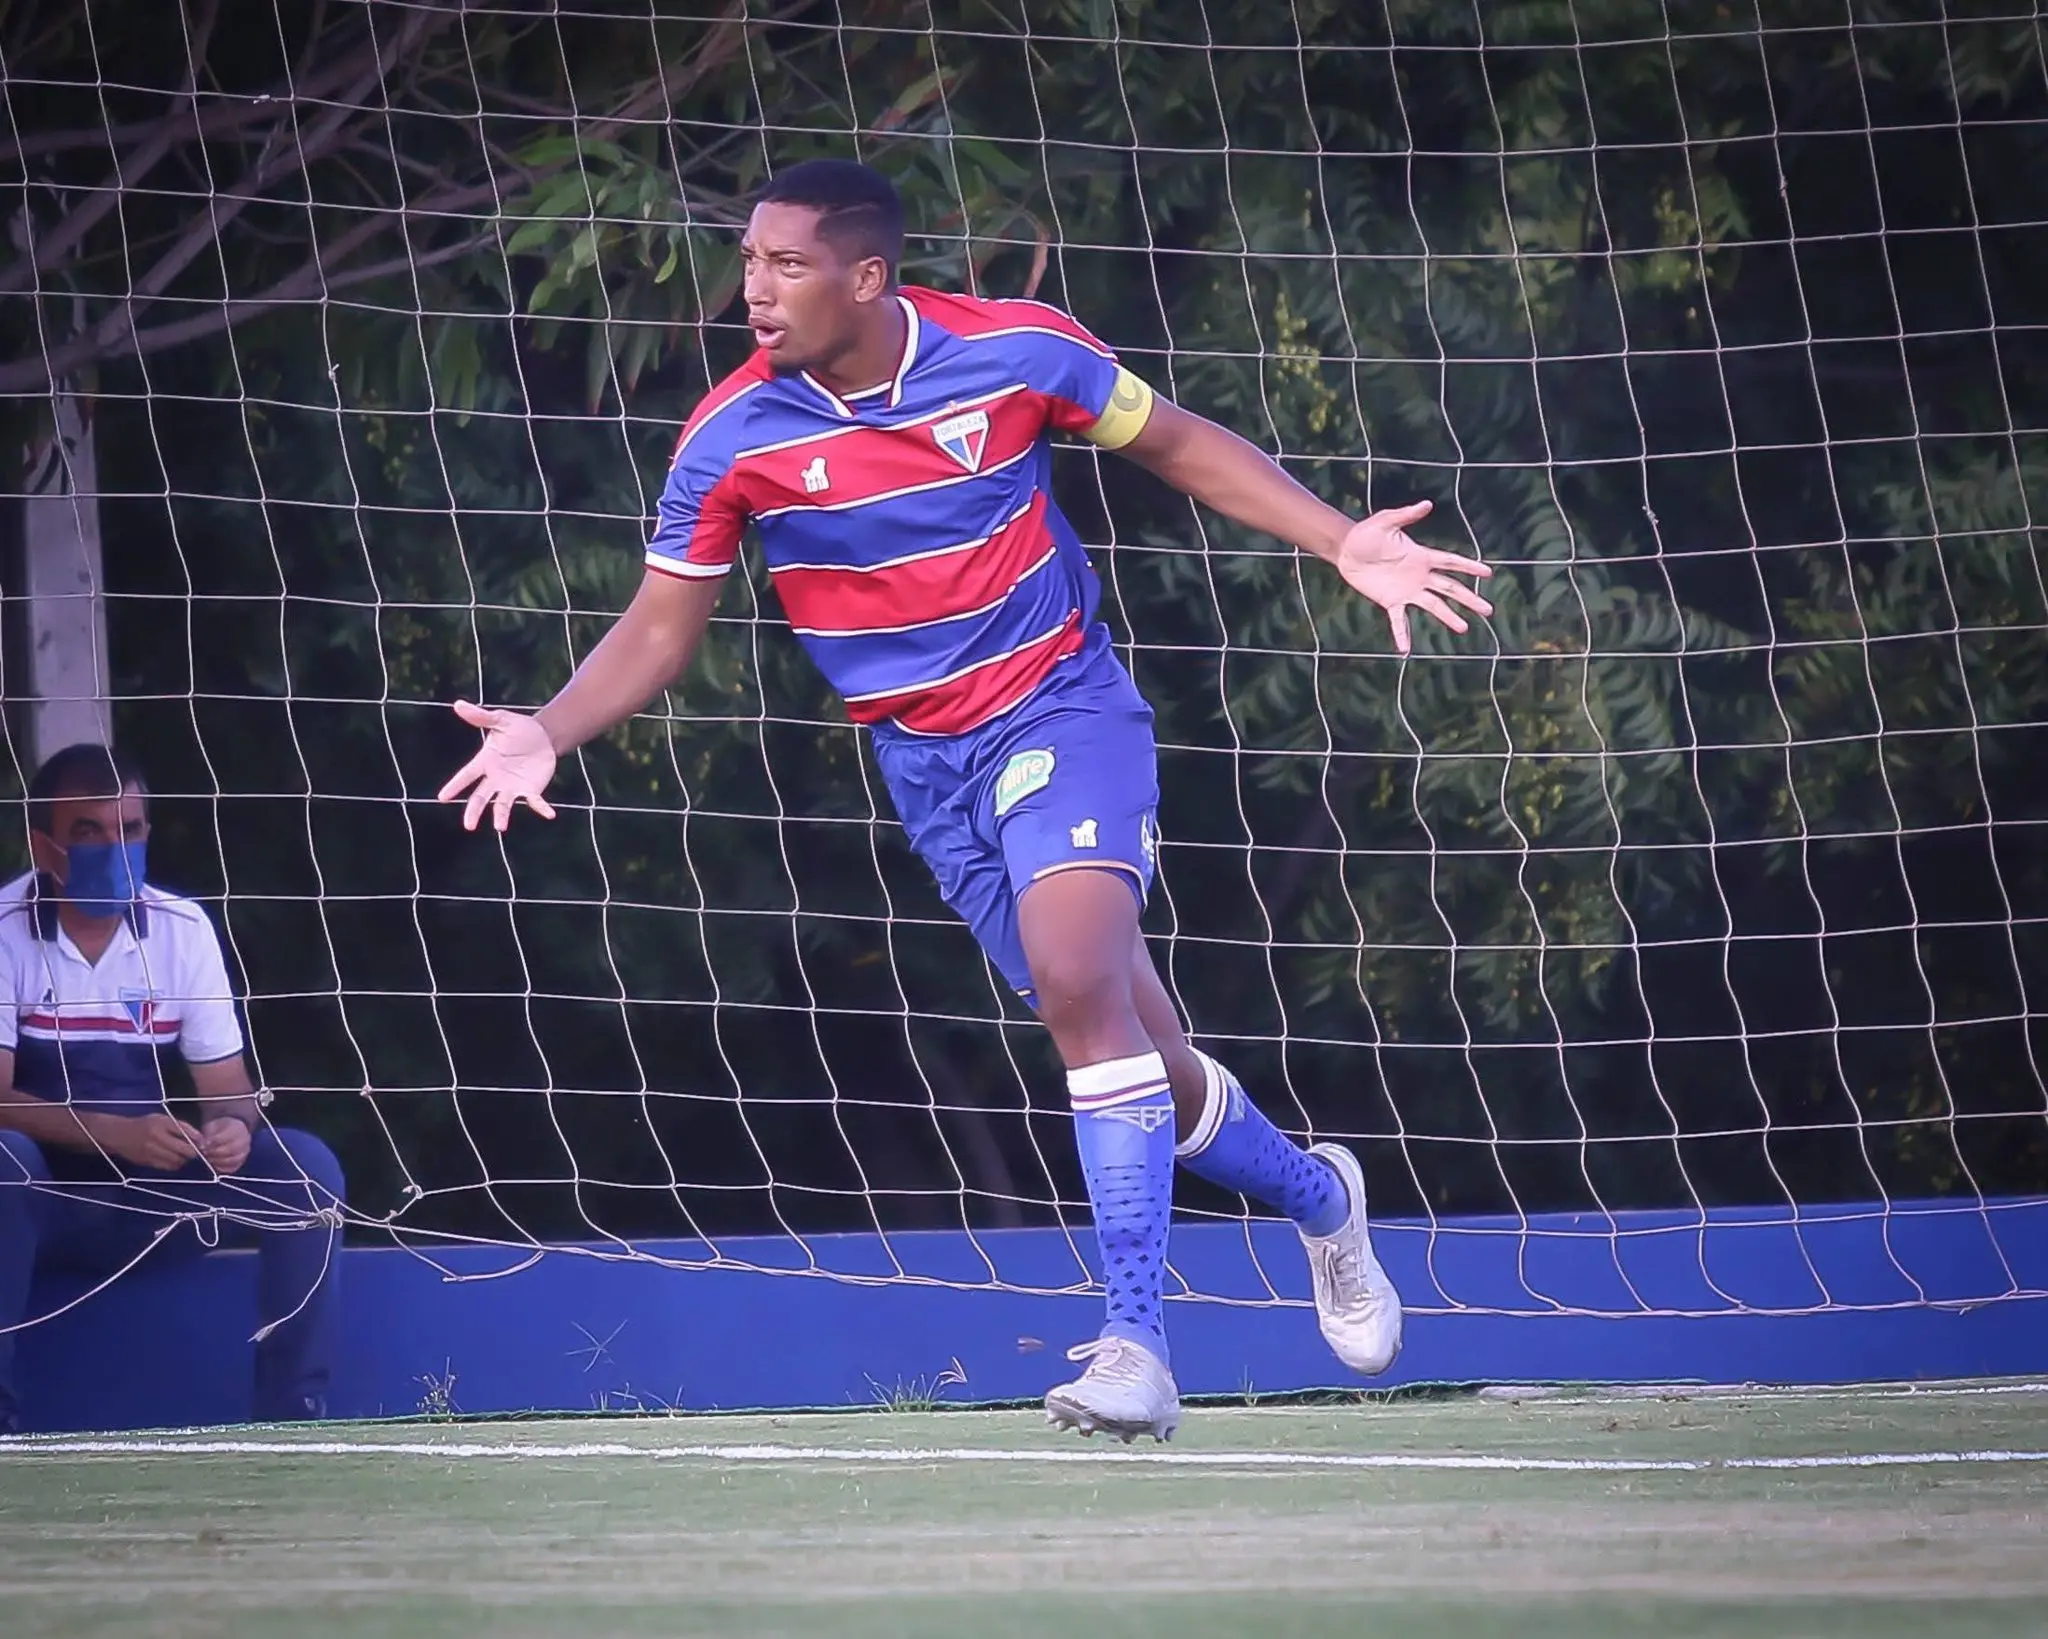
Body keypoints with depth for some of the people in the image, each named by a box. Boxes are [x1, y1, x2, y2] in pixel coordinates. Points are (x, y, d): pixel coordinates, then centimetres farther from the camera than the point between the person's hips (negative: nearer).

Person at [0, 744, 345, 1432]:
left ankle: (292, 1416, -18)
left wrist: (233, 1128, -25)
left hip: (154, 1189, 4)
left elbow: (227, 1086, 1)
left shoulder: (182, 929, 0)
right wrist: (117, 1134, -34)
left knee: (304, 1169, -19)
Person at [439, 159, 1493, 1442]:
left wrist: (1342, 542, -6)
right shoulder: (733, 436, -9)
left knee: (1075, 977, -28)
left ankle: (1137, 1346, -27)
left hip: (1062, 703, -3)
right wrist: (545, 733, -19)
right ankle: (1313, 1195, 38)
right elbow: (659, 629, -1)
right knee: (1147, 1062, 6)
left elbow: (1179, 444, 3)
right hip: (924, 756, 3)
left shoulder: (1016, 351, -12)